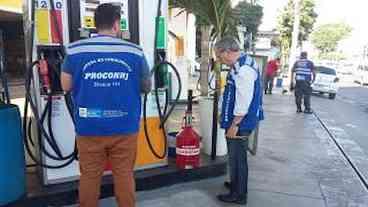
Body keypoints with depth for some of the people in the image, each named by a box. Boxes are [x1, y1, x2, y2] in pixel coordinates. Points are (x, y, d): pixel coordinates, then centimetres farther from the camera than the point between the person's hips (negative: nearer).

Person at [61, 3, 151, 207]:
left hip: (89, 128, 1)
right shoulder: (135, 51, -4)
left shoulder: (75, 50, -3)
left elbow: (66, 86, 6)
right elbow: (146, 87, 6)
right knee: (124, 174, 12)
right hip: (125, 128, 0)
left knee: (89, 175, 14)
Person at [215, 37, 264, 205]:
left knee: (237, 158, 5)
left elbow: (244, 101, -25)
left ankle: (238, 195, 22)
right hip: (238, 121, 10)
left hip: (240, 123, -10)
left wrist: (234, 124, -18)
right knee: (236, 157, 22)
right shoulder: (241, 64, 9)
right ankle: (237, 185, 40)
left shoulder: (244, 69, -24)